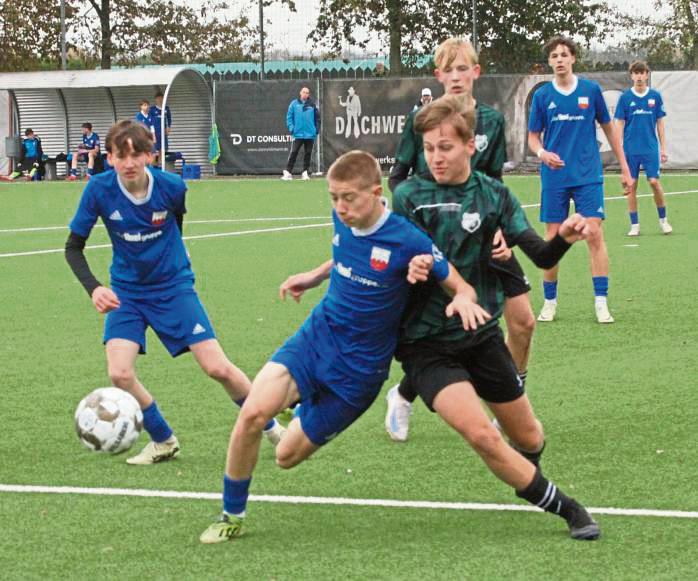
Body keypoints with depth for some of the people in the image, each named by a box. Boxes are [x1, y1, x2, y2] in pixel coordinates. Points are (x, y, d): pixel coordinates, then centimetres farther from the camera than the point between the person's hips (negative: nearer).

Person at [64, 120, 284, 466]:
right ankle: (163, 442, 7)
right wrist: (93, 288, -24)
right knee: (119, 374, -18)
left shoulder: (171, 187, -17)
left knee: (217, 368, -7)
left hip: (173, 287, -1)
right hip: (126, 292, 1)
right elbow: (73, 247, -9)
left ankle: (271, 428, 17)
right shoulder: (99, 190, -17)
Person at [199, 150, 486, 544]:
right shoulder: (343, 221, -2)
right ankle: (232, 517, 0)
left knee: (288, 456, 1)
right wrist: (314, 276, 17)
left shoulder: (407, 241, -20)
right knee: (253, 413, -22)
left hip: (358, 367, -4)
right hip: (316, 337, 4)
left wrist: (464, 300, -35)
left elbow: (460, 286, -13)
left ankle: (307, 415, 39)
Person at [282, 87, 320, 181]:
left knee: (308, 153, 7)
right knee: (293, 153, -6)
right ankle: (288, 172, -7)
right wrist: (291, 127, -7)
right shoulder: (294, 103, 0)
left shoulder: (312, 104, 3)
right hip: (298, 134, -2)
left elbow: (317, 117, 6)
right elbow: (289, 116, 3)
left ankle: (305, 172, 16)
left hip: (310, 134, 2)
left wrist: (317, 129, -1)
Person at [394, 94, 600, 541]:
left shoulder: (494, 195, -3)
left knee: (526, 436, 15)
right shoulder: (409, 197, -8)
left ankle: (528, 477, 54)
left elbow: (541, 256, -8)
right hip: (427, 346, -3)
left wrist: (564, 239, -30)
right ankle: (563, 508, -7)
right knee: (481, 434, -23)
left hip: (481, 334, 3)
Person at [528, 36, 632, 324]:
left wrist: (624, 168, 10)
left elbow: (609, 128, 10)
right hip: (555, 178, 1)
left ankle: (601, 303, -6)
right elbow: (533, 137, 9)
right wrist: (542, 153, -14)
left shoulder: (591, 90, 1)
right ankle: (549, 302, 15)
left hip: (588, 176, -1)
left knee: (594, 234, -10)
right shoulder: (542, 95, 2)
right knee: (553, 240, 3)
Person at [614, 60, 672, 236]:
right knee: (631, 186, 1)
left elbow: (660, 123, 8)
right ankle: (634, 225, 8)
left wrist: (663, 148, 4)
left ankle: (663, 219, 11)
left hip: (651, 149, 0)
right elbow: (620, 124, 3)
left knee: (654, 182, -7)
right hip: (631, 150, 0)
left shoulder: (655, 96, 3)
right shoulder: (625, 98, 1)